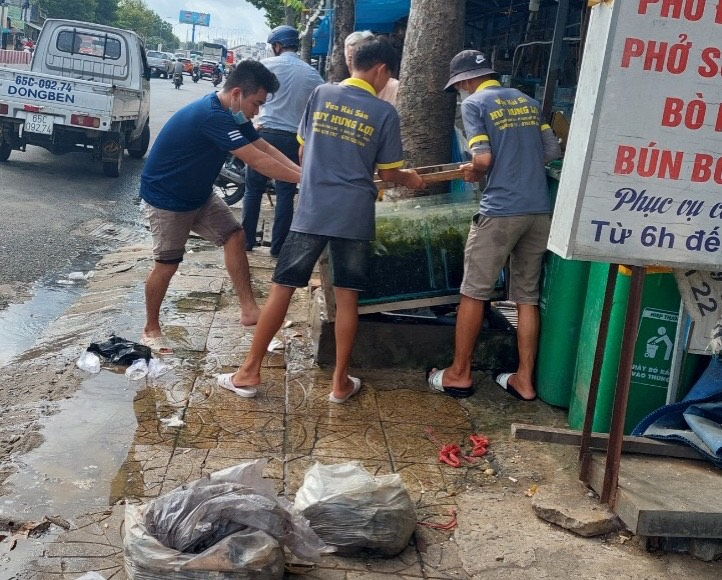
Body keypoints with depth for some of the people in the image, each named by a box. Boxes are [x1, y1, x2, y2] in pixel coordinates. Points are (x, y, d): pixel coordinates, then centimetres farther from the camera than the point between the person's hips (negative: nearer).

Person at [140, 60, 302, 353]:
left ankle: (248, 310, -1)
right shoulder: (211, 116, -33)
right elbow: (257, 161, -34)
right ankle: (150, 329, 16)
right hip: (166, 197, -9)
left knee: (234, 236, -3)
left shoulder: (233, 115, -2)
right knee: (167, 263, -2)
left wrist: (302, 172, -14)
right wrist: (302, 178, -30)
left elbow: (265, 148, -1)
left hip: (199, 194, 9)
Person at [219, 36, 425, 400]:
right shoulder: (385, 113, -1)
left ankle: (250, 371, 12)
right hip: (354, 216, -1)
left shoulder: (321, 94, 5)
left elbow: (303, 153, 11)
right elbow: (388, 173, 4)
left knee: (281, 289, 6)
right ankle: (340, 382, 14)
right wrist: (409, 179, 25)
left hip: (311, 210, 1)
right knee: (346, 298, 7)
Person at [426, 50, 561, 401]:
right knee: (527, 296, 11)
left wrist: (473, 173, 9)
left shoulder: (474, 103, -2)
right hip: (539, 211, 6)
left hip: (500, 211, -6)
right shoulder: (528, 102, 17)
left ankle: (459, 374, 14)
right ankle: (524, 380, 15)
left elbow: (484, 159, -12)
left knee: (474, 292, 6)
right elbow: (552, 151, 14)